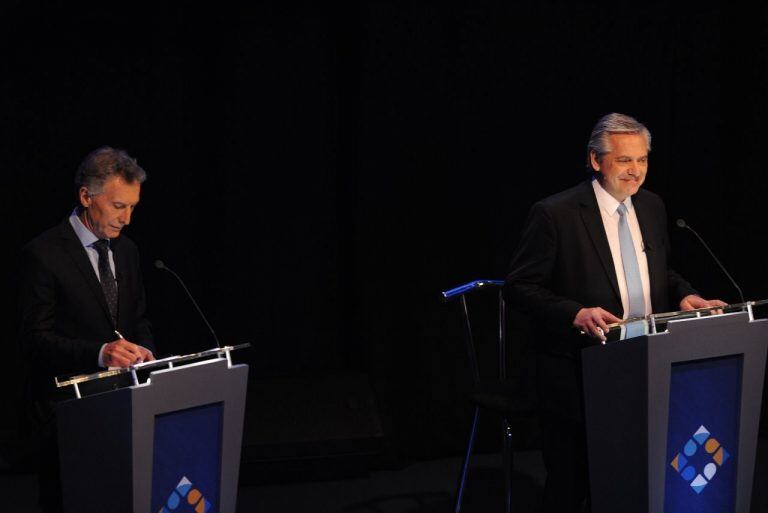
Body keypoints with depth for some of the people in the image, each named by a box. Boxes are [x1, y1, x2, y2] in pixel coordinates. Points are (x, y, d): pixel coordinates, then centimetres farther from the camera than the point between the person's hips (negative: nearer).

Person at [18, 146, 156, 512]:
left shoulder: (126, 250, 10)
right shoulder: (43, 255, -11)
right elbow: (35, 339, -14)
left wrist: (144, 352, -4)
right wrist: (100, 352, -28)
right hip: (66, 404, -5)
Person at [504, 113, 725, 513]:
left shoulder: (652, 207, 8)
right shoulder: (554, 214, -13)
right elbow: (520, 287, -11)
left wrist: (684, 295, -1)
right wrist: (576, 314, -26)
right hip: (578, 375, -5)